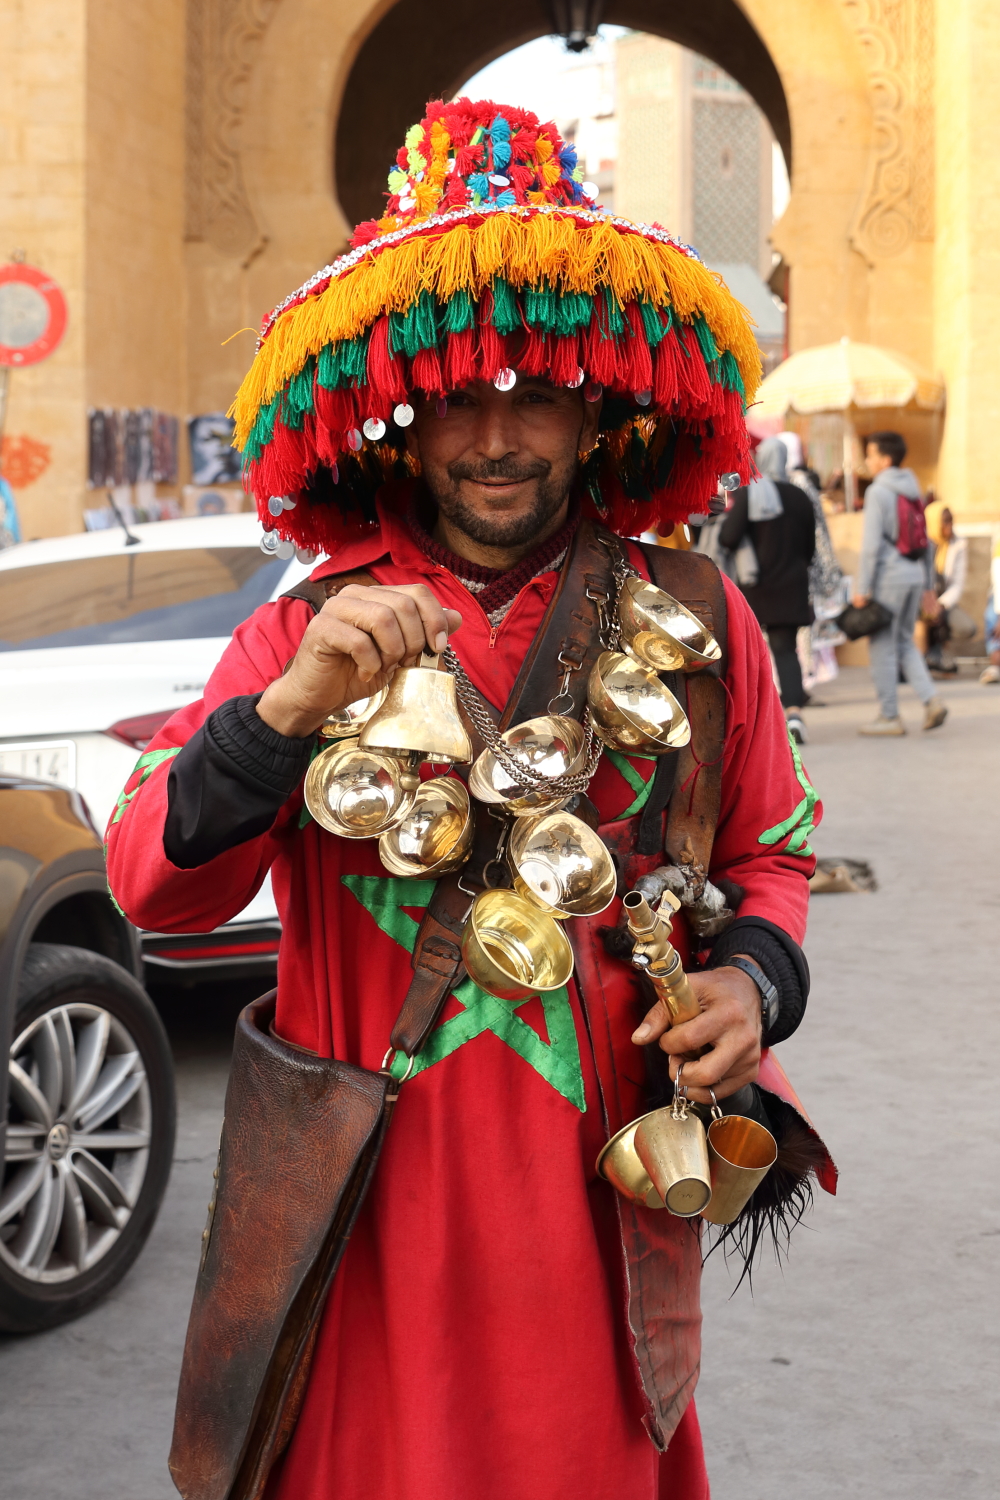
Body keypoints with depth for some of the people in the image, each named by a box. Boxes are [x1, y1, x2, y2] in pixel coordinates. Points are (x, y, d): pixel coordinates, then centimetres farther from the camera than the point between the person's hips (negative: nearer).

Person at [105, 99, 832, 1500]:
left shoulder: (697, 623, 1)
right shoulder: (305, 635, -2)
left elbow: (770, 852, 13)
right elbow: (150, 887, -10)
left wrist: (752, 976, -8)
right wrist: (291, 711, -26)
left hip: (602, 1202, 1)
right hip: (370, 1211, 0)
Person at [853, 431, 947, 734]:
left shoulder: (879, 492, -12)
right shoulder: (913, 490, 12)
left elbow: (871, 544, -17)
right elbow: (927, 543, 16)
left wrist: (863, 589, -15)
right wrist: (928, 585, 21)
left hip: (889, 576, -8)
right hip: (914, 574, 8)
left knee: (882, 646, 0)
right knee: (904, 642, 16)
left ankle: (889, 717, 3)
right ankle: (931, 700, 1)